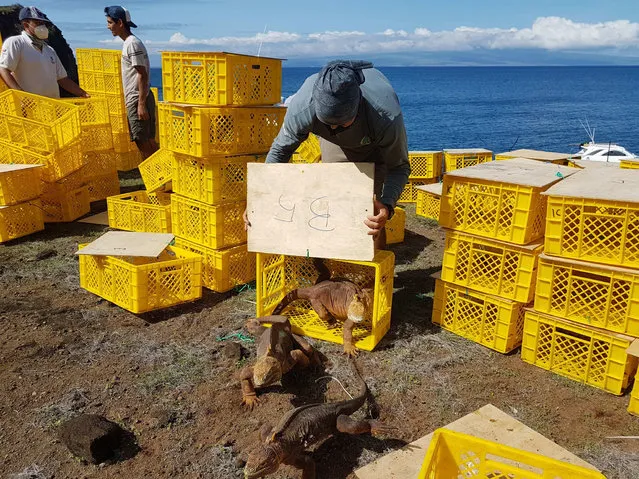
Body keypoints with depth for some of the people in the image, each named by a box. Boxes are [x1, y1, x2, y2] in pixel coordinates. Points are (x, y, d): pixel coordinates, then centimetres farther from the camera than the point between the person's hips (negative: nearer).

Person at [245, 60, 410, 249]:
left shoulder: (387, 117, -46)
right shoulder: (302, 107, -39)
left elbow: (399, 167, -29)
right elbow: (280, 149, -19)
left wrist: (387, 206, -49)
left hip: (377, 147, -2)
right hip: (336, 145, 3)